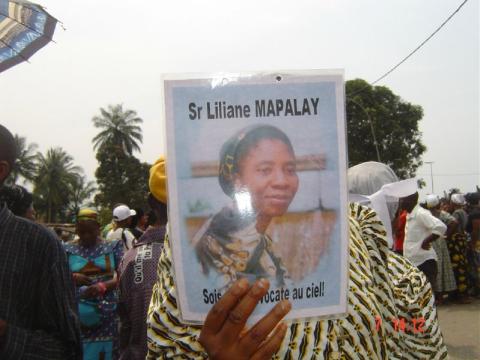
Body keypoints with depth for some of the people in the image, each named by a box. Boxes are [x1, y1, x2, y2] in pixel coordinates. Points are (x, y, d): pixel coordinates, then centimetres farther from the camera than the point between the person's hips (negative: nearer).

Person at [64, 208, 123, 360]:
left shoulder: (112, 247, 8)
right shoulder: (67, 250, 9)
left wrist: (103, 286, -19)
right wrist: (72, 278, -14)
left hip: (107, 314, 0)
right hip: (77, 313, 0)